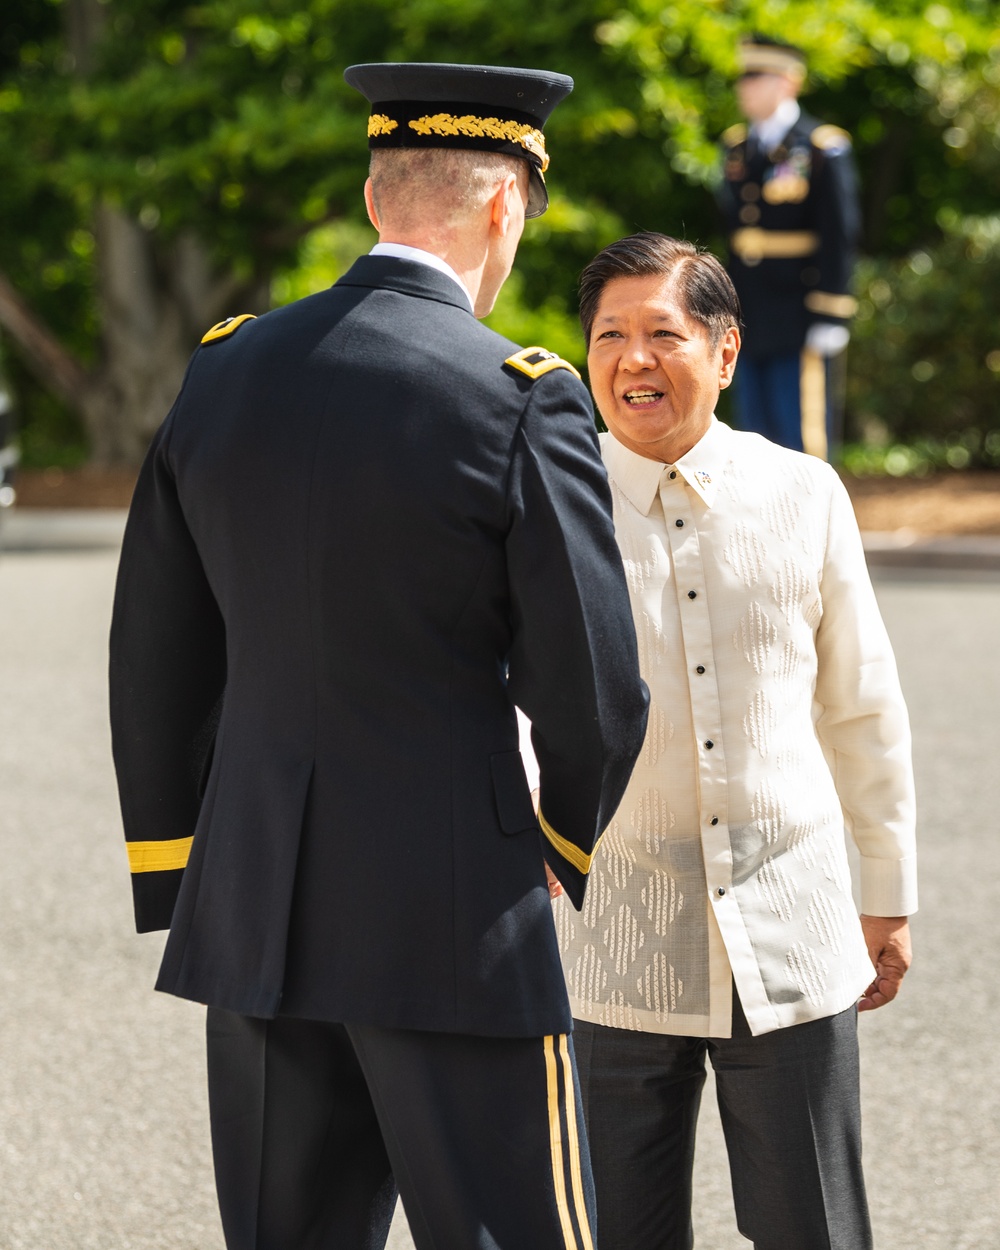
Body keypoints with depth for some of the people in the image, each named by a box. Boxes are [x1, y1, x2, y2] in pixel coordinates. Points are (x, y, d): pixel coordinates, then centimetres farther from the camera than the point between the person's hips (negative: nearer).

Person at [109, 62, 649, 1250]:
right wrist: (565, 838, 11)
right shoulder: (522, 403, -13)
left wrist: (181, 880, 18)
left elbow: (157, 659, 10)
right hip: (451, 927, -6)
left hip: (254, 921, 6)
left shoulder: (226, 372, 4)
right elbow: (593, 691, -10)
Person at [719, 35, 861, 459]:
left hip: (798, 323, -6)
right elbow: (732, 231, 14)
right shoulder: (738, 148, 11)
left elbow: (840, 236, -11)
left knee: (805, 436, -5)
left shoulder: (822, 149, -8)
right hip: (750, 322, 6)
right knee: (757, 436, 10)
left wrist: (830, 317, -15)